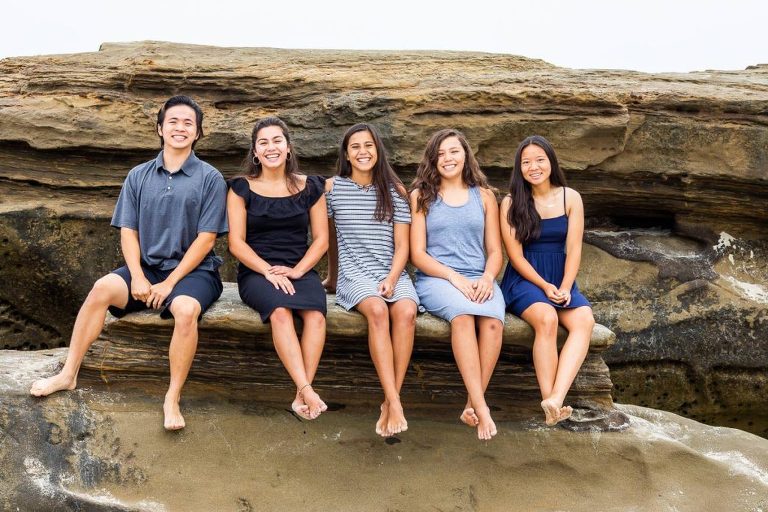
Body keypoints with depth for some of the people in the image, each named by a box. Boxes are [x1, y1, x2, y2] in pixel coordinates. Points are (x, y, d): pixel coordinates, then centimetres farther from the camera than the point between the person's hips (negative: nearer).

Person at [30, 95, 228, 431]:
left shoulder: (210, 178, -1)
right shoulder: (139, 176, 11)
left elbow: (206, 239, -7)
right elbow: (128, 231, 7)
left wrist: (170, 283, -13)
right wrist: (137, 276, -10)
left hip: (194, 270, -3)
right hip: (147, 266, 4)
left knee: (186, 309, -35)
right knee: (103, 288, -24)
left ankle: (172, 400, -23)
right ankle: (68, 375, -13)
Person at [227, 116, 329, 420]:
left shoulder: (309, 187, 10)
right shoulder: (242, 188, 7)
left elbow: (321, 239, 7)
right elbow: (237, 243, 1)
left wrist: (296, 271, -9)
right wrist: (269, 272, -13)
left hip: (300, 270, 2)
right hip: (256, 272, -1)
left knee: (315, 314, -32)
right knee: (280, 311, -35)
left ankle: (301, 396, -33)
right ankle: (309, 392, -39)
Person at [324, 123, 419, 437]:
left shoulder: (395, 190, 10)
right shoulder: (332, 187, 9)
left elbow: (402, 245, 5)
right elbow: (328, 236, 20)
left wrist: (391, 279, -10)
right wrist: (333, 276, 26)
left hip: (393, 273, 1)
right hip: (354, 274, -1)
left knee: (406, 311, -32)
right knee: (378, 310, -35)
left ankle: (390, 402, -26)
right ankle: (395, 403, -37)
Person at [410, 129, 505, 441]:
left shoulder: (484, 196, 17)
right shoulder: (422, 196, 12)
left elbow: (495, 251, 13)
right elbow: (418, 254, 3)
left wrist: (487, 278, -9)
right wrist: (454, 277, -13)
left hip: (479, 279, 2)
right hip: (435, 278, -2)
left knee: (493, 319, -33)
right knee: (463, 314, -36)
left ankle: (472, 406, -26)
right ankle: (481, 407, -37)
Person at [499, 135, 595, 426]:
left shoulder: (570, 198, 6)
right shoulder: (511, 203, 0)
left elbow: (573, 248, 1)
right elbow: (515, 256, -3)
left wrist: (565, 287, -13)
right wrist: (545, 286, -14)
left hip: (561, 280, 3)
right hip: (524, 279, -3)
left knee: (584, 320, -28)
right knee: (546, 318, -34)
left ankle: (556, 399, -40)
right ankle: (551, 405, -30)